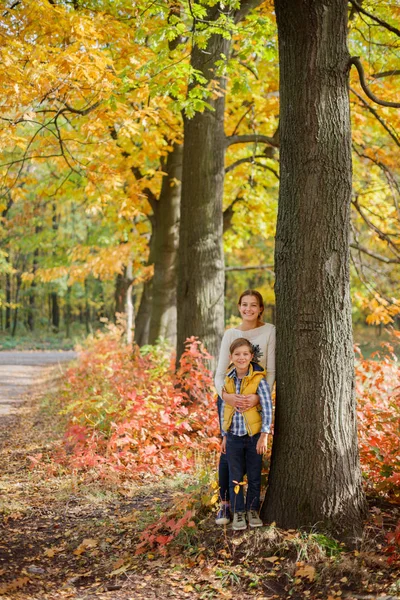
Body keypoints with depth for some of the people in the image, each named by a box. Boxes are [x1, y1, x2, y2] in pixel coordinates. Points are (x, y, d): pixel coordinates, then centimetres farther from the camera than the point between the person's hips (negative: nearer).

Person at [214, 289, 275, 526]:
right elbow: (220, 372, -8)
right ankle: (225, 503, 10)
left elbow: (271, 370, -10)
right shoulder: (230, 334, -2)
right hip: (230, 399, 1)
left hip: (256, 399, 0)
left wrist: (259, 396, -25)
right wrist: (225, 395, -28)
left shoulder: (269, 331, -6)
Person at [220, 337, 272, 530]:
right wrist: (224, 436, 10)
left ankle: (252, 510, 23)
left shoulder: (258, 380, -11)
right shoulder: (228, 380, 1)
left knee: (254, 476, 9)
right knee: (235, 477, 7)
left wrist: (264, 435, -17)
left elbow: (267, 408, -13)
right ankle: (238, 513, 17)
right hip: (234, 437, 3)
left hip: (254, 436, -3)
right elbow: (224, 408, 10)